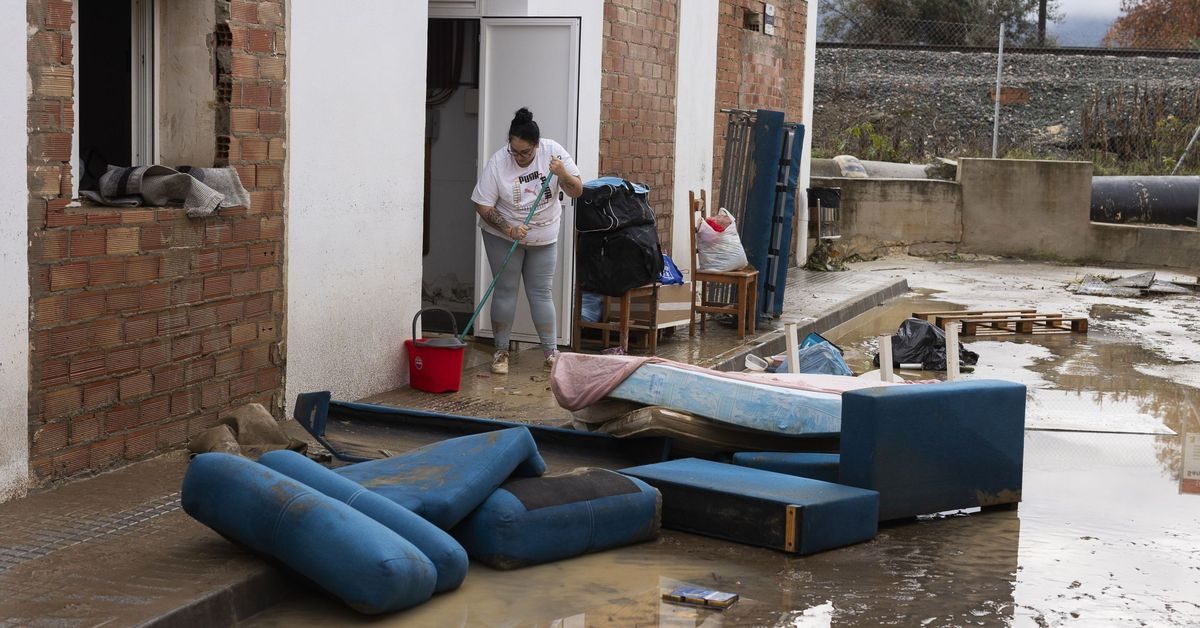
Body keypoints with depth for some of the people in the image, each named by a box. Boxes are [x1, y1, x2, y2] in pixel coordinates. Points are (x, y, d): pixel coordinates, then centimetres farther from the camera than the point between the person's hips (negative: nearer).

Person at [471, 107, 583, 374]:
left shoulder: (553, 151, -16)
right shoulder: (497, 162, -21)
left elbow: (577, 191, -13)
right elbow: (483, 206, -17)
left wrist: (562, 174, -33)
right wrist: (509, 229, -30)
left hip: (544, 237, 2)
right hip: (503, 236, -2)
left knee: (542, 293, 4)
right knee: (505, 291, 1)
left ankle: (551, 353, 9)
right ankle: (501, 351, 11)